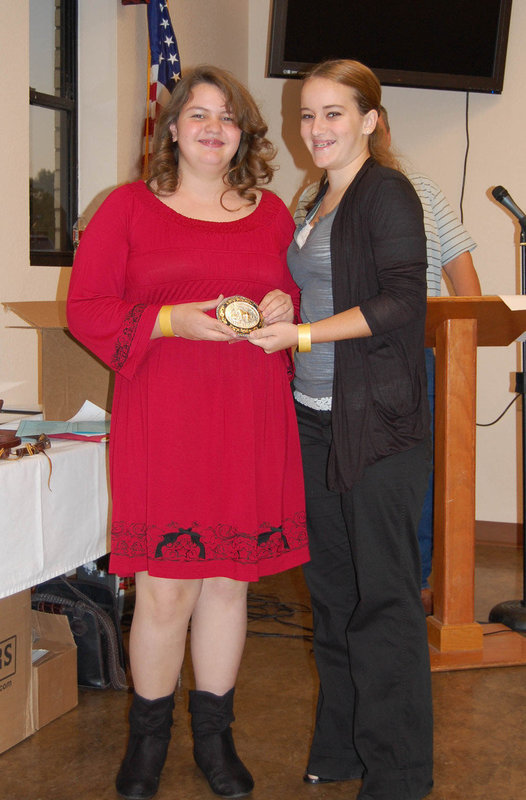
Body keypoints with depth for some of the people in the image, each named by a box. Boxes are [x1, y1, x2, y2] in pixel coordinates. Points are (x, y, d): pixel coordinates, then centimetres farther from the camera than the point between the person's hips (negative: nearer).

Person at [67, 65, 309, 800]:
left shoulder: (272, 214, 13)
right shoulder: (129, 207, 3)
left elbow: (303, 294, 22)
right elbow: (86, 310, -1)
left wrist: (286, 305, -2)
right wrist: (172, 321, -15)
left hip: (251, 422, 3)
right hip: (161, 422, -3)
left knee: (228, 580, 9)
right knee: (164, 589, -2)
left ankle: (214, 737, 27)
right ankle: (148, 739, 21)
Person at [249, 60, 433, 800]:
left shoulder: (388, 193, -7)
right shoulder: (321, 200, 17)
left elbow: (401, 302, -16)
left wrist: (301, 334, -19)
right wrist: (273, 315, 8)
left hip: (378, 420, -8)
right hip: (317, 418, 8)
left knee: (382, 593, -1)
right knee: (332, 586, 13)